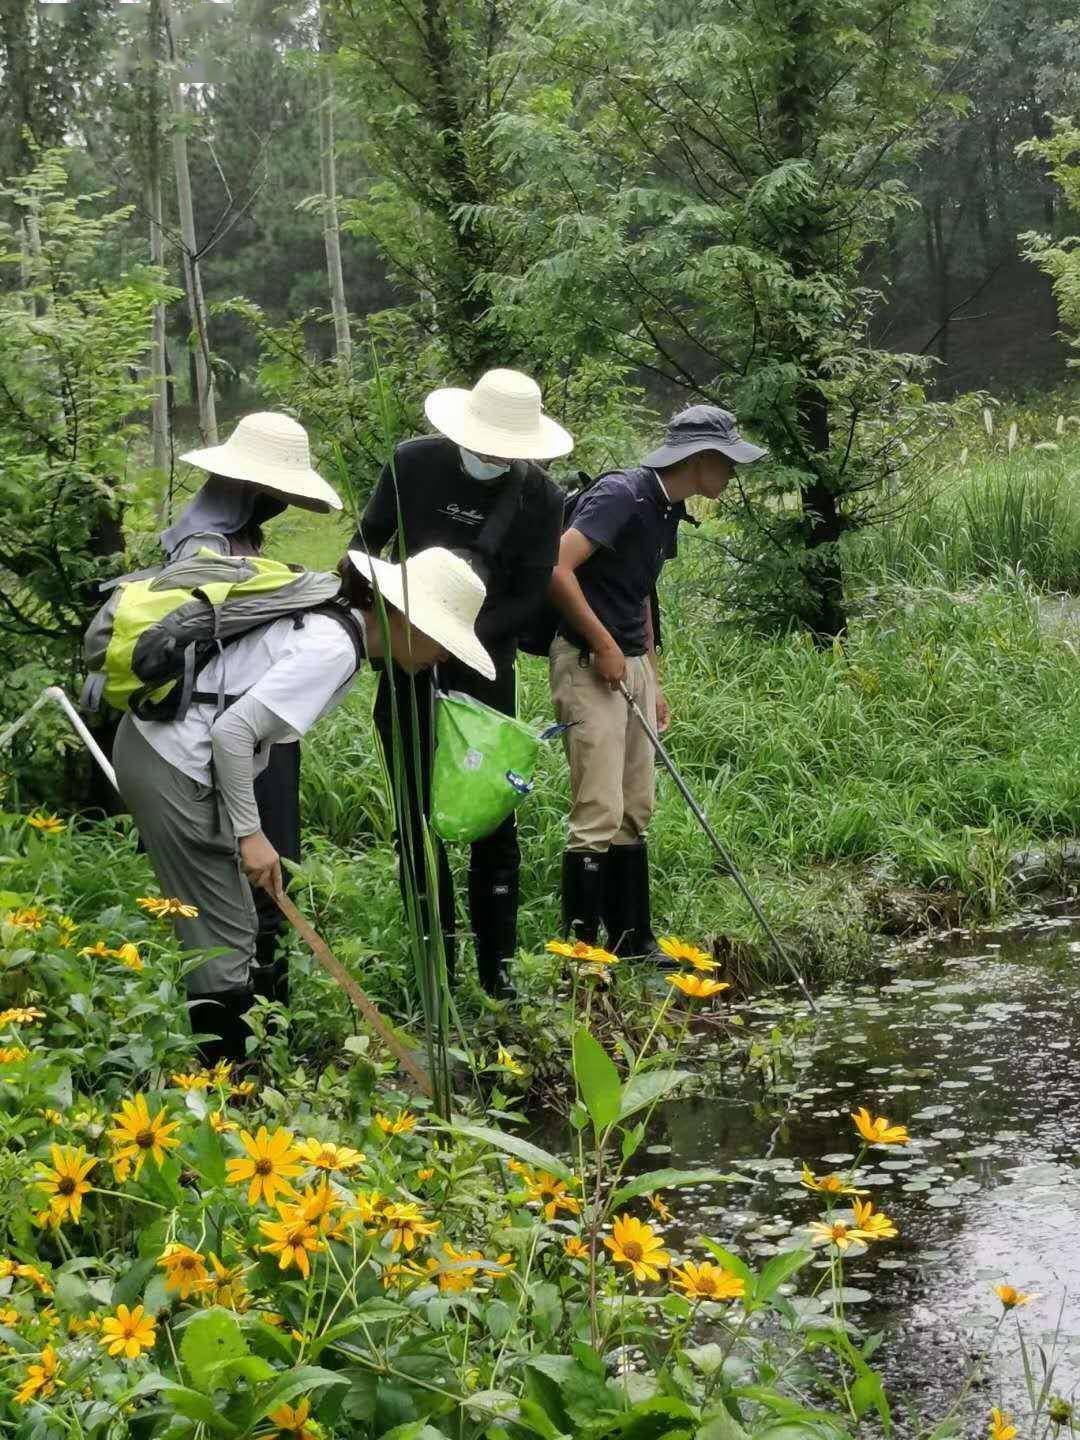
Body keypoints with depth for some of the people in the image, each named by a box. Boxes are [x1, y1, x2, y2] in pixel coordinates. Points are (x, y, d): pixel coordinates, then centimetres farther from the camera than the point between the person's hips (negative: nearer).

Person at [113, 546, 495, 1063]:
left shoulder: (329, 622, 9)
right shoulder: (332, 648, -20)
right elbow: (233, 729, -25)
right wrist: (250, 832, -17)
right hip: (175, 767, -10)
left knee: (233, 929, 16)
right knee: (224, 941, -4)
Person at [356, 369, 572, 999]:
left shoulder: (542, 497, -9)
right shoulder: (414, 462, -7)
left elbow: (530, 597, -8)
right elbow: (369, 540, 6)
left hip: (485, 660, -1)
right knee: (417, 808, 5)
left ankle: (497, 962, 11)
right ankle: (437, 953, 14)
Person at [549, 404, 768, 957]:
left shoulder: (667, 510, 13)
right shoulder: (621, 495, -16)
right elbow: (557, 570, -24)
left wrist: (653, 681, 21)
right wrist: (604, 646, -18)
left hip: (630, 664, 10)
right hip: (587, 662, -10)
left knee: (635, 812, 12)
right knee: (599, 815, -10)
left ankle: (633, 943, 19)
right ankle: (581, 950, -5)